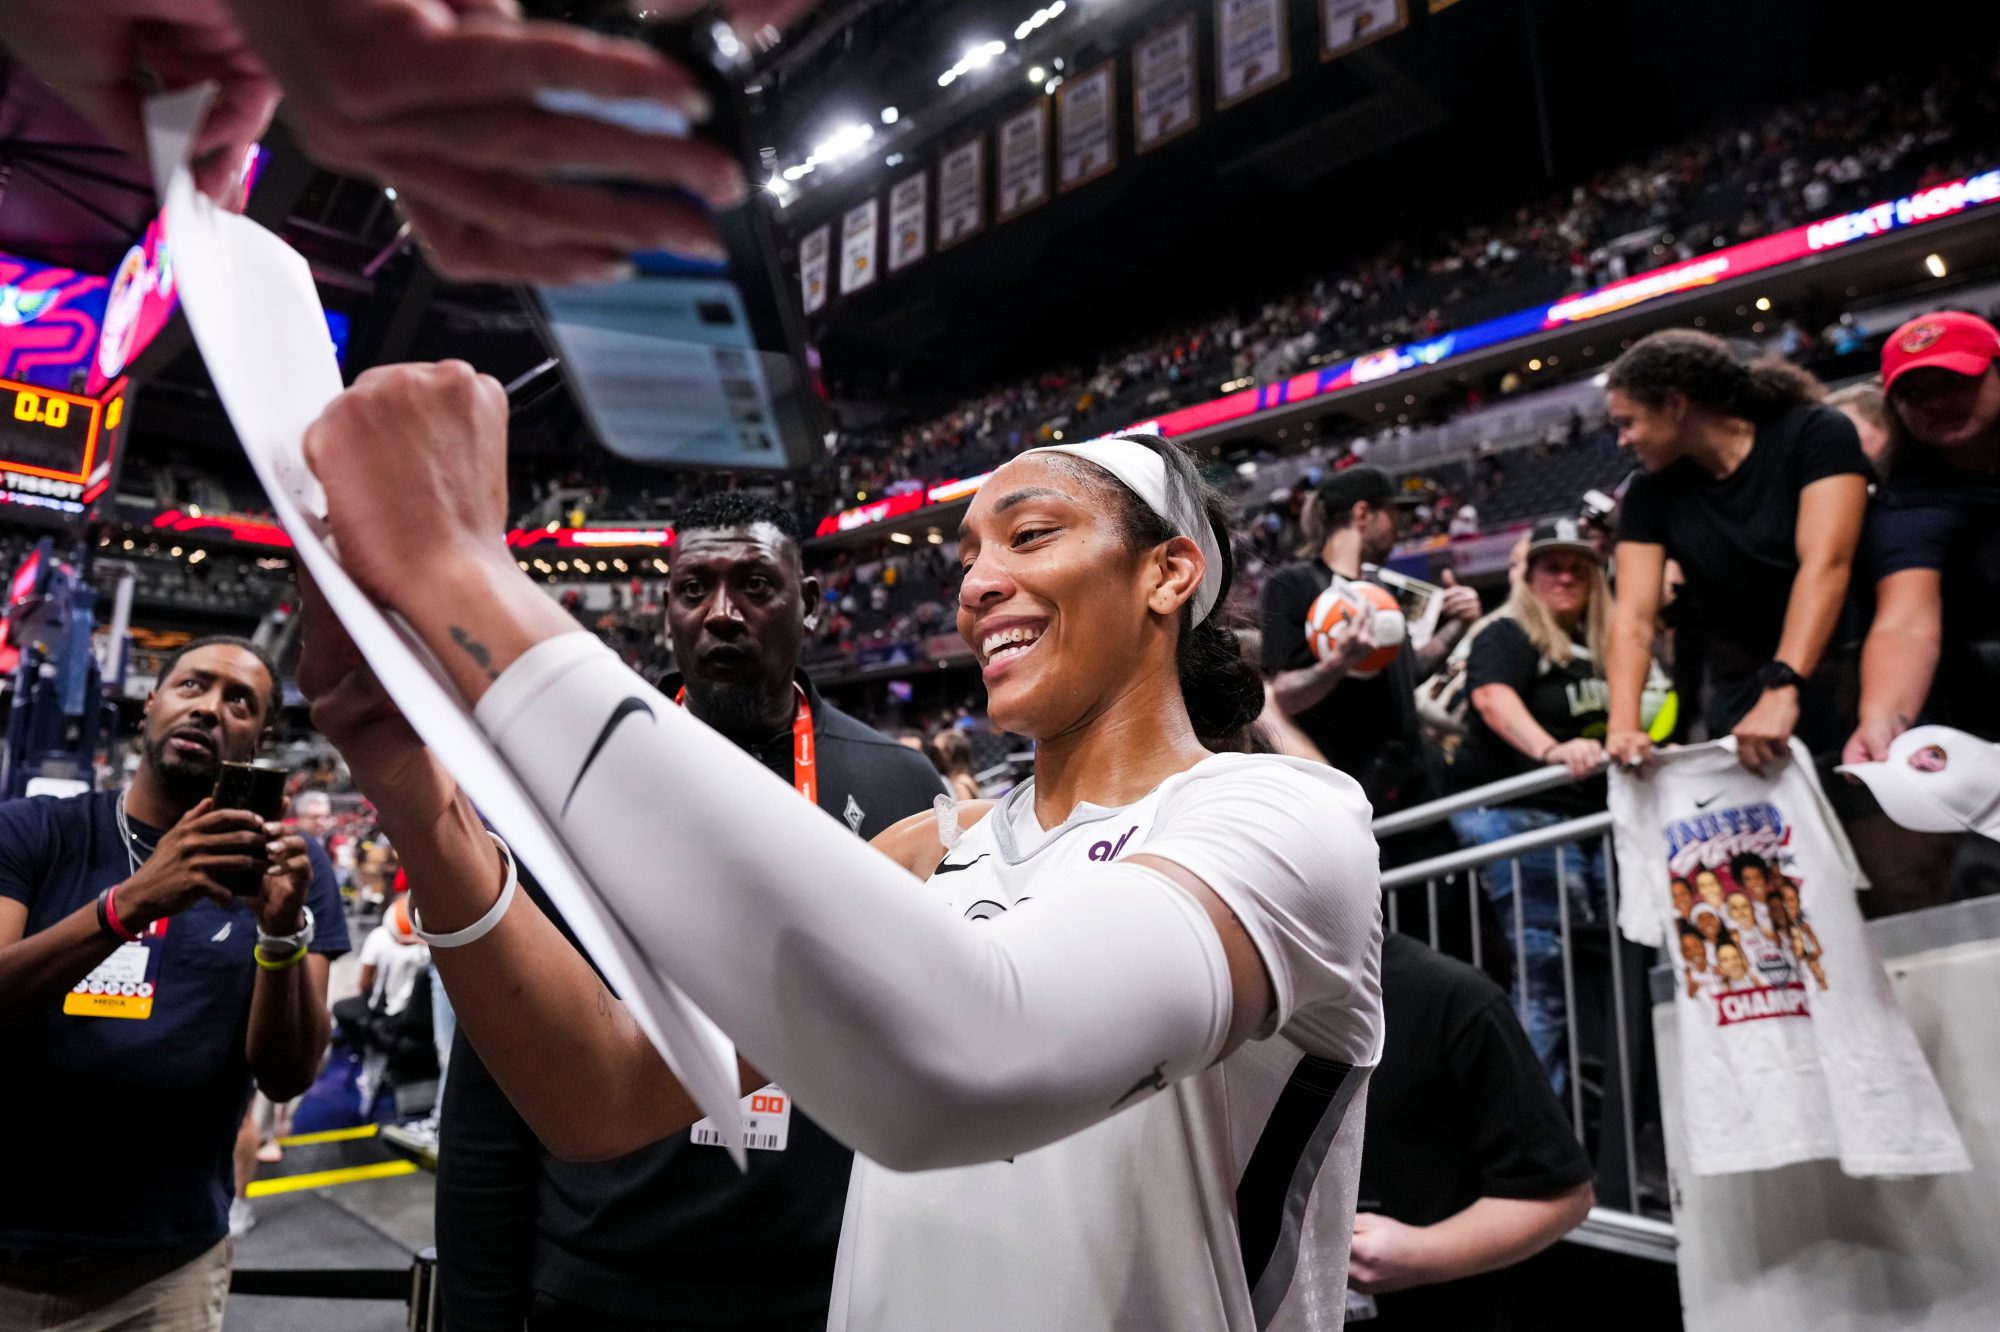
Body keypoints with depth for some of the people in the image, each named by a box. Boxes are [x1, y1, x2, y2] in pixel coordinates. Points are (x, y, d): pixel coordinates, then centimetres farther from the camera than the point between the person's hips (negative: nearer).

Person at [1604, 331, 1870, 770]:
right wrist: (1624, 726, -26)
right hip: (1743, 718, 3)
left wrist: (1782, 691, -36)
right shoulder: (1649, 494, 1)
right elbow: (1634, 617, -9)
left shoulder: (1815, 434, -9)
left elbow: (1825, 565, -23)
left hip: (1845, 699, -3)